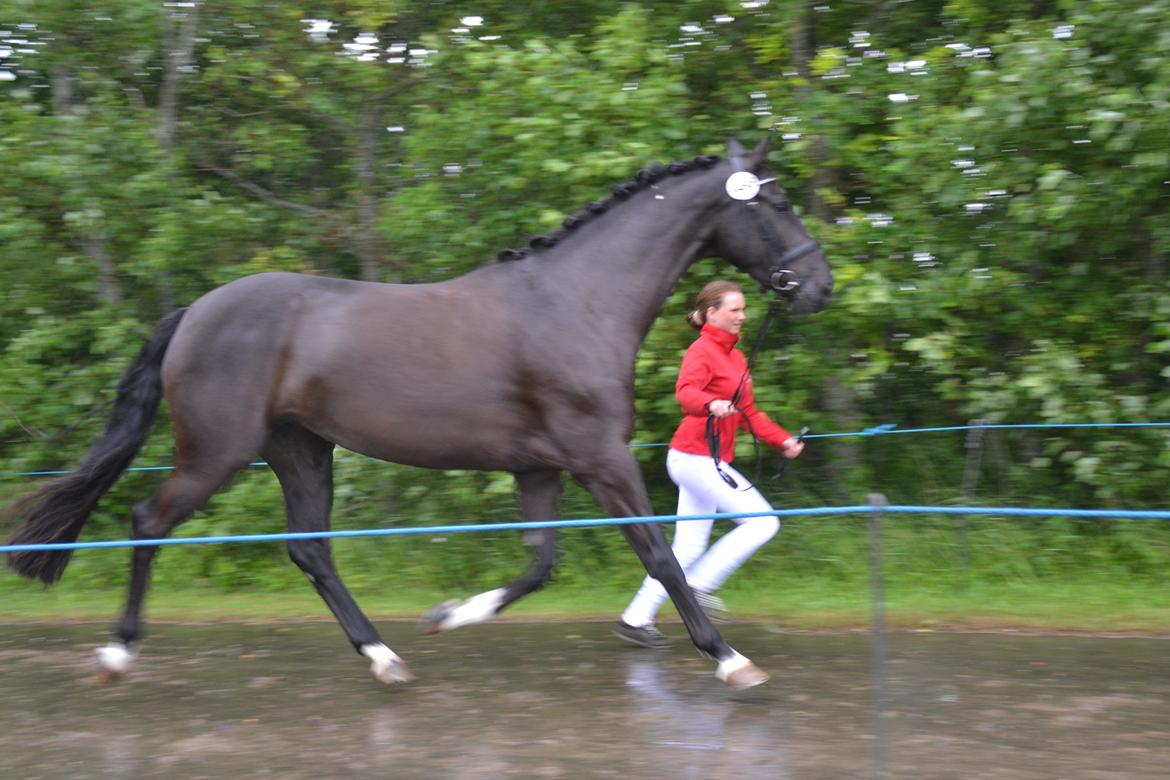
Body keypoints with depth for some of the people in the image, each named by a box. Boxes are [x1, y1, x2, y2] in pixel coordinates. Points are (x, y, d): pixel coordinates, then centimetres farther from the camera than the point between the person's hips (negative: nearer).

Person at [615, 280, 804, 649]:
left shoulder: (735, 358, 18)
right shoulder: (702, 351, -10)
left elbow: (749, 413, 23)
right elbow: (686, 390, -29)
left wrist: (783, 440, 11)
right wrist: (711, 405, -50)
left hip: (707, 462, 10)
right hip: (695, 456, -10)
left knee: (689, 549, 10)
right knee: (764, 521, -12)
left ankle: (636, 620, 14)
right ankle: (700, 585, -6)